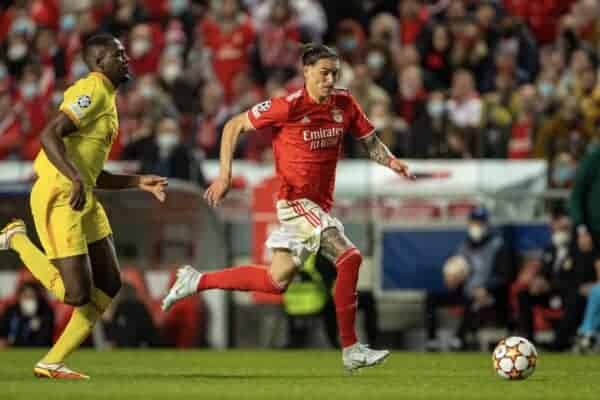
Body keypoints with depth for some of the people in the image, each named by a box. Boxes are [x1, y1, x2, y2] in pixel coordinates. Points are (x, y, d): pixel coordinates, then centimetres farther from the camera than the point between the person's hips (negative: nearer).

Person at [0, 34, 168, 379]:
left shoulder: (106, 99, 21)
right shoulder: (92, 91, -9)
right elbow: (50, 135, -23)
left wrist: (139, 182, 17)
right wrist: (75, 178, -33)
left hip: (83, 200, 10)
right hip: (59, 198, -10)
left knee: (108, 287, 7)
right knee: (77, 294, -10)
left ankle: (53, 363, 9)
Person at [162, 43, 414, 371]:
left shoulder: (345, 105, 2)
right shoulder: (289, 106, -13)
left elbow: (370, 141, 13)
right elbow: (234, 126, -5)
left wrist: (390, 161, -8)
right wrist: (225, 174, -11)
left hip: (320, 204, 7)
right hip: (296, 199, -7)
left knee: (277, 280, 10)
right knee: (349, 257, -21)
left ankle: (196, 281, 25)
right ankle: (350, 349, -17)